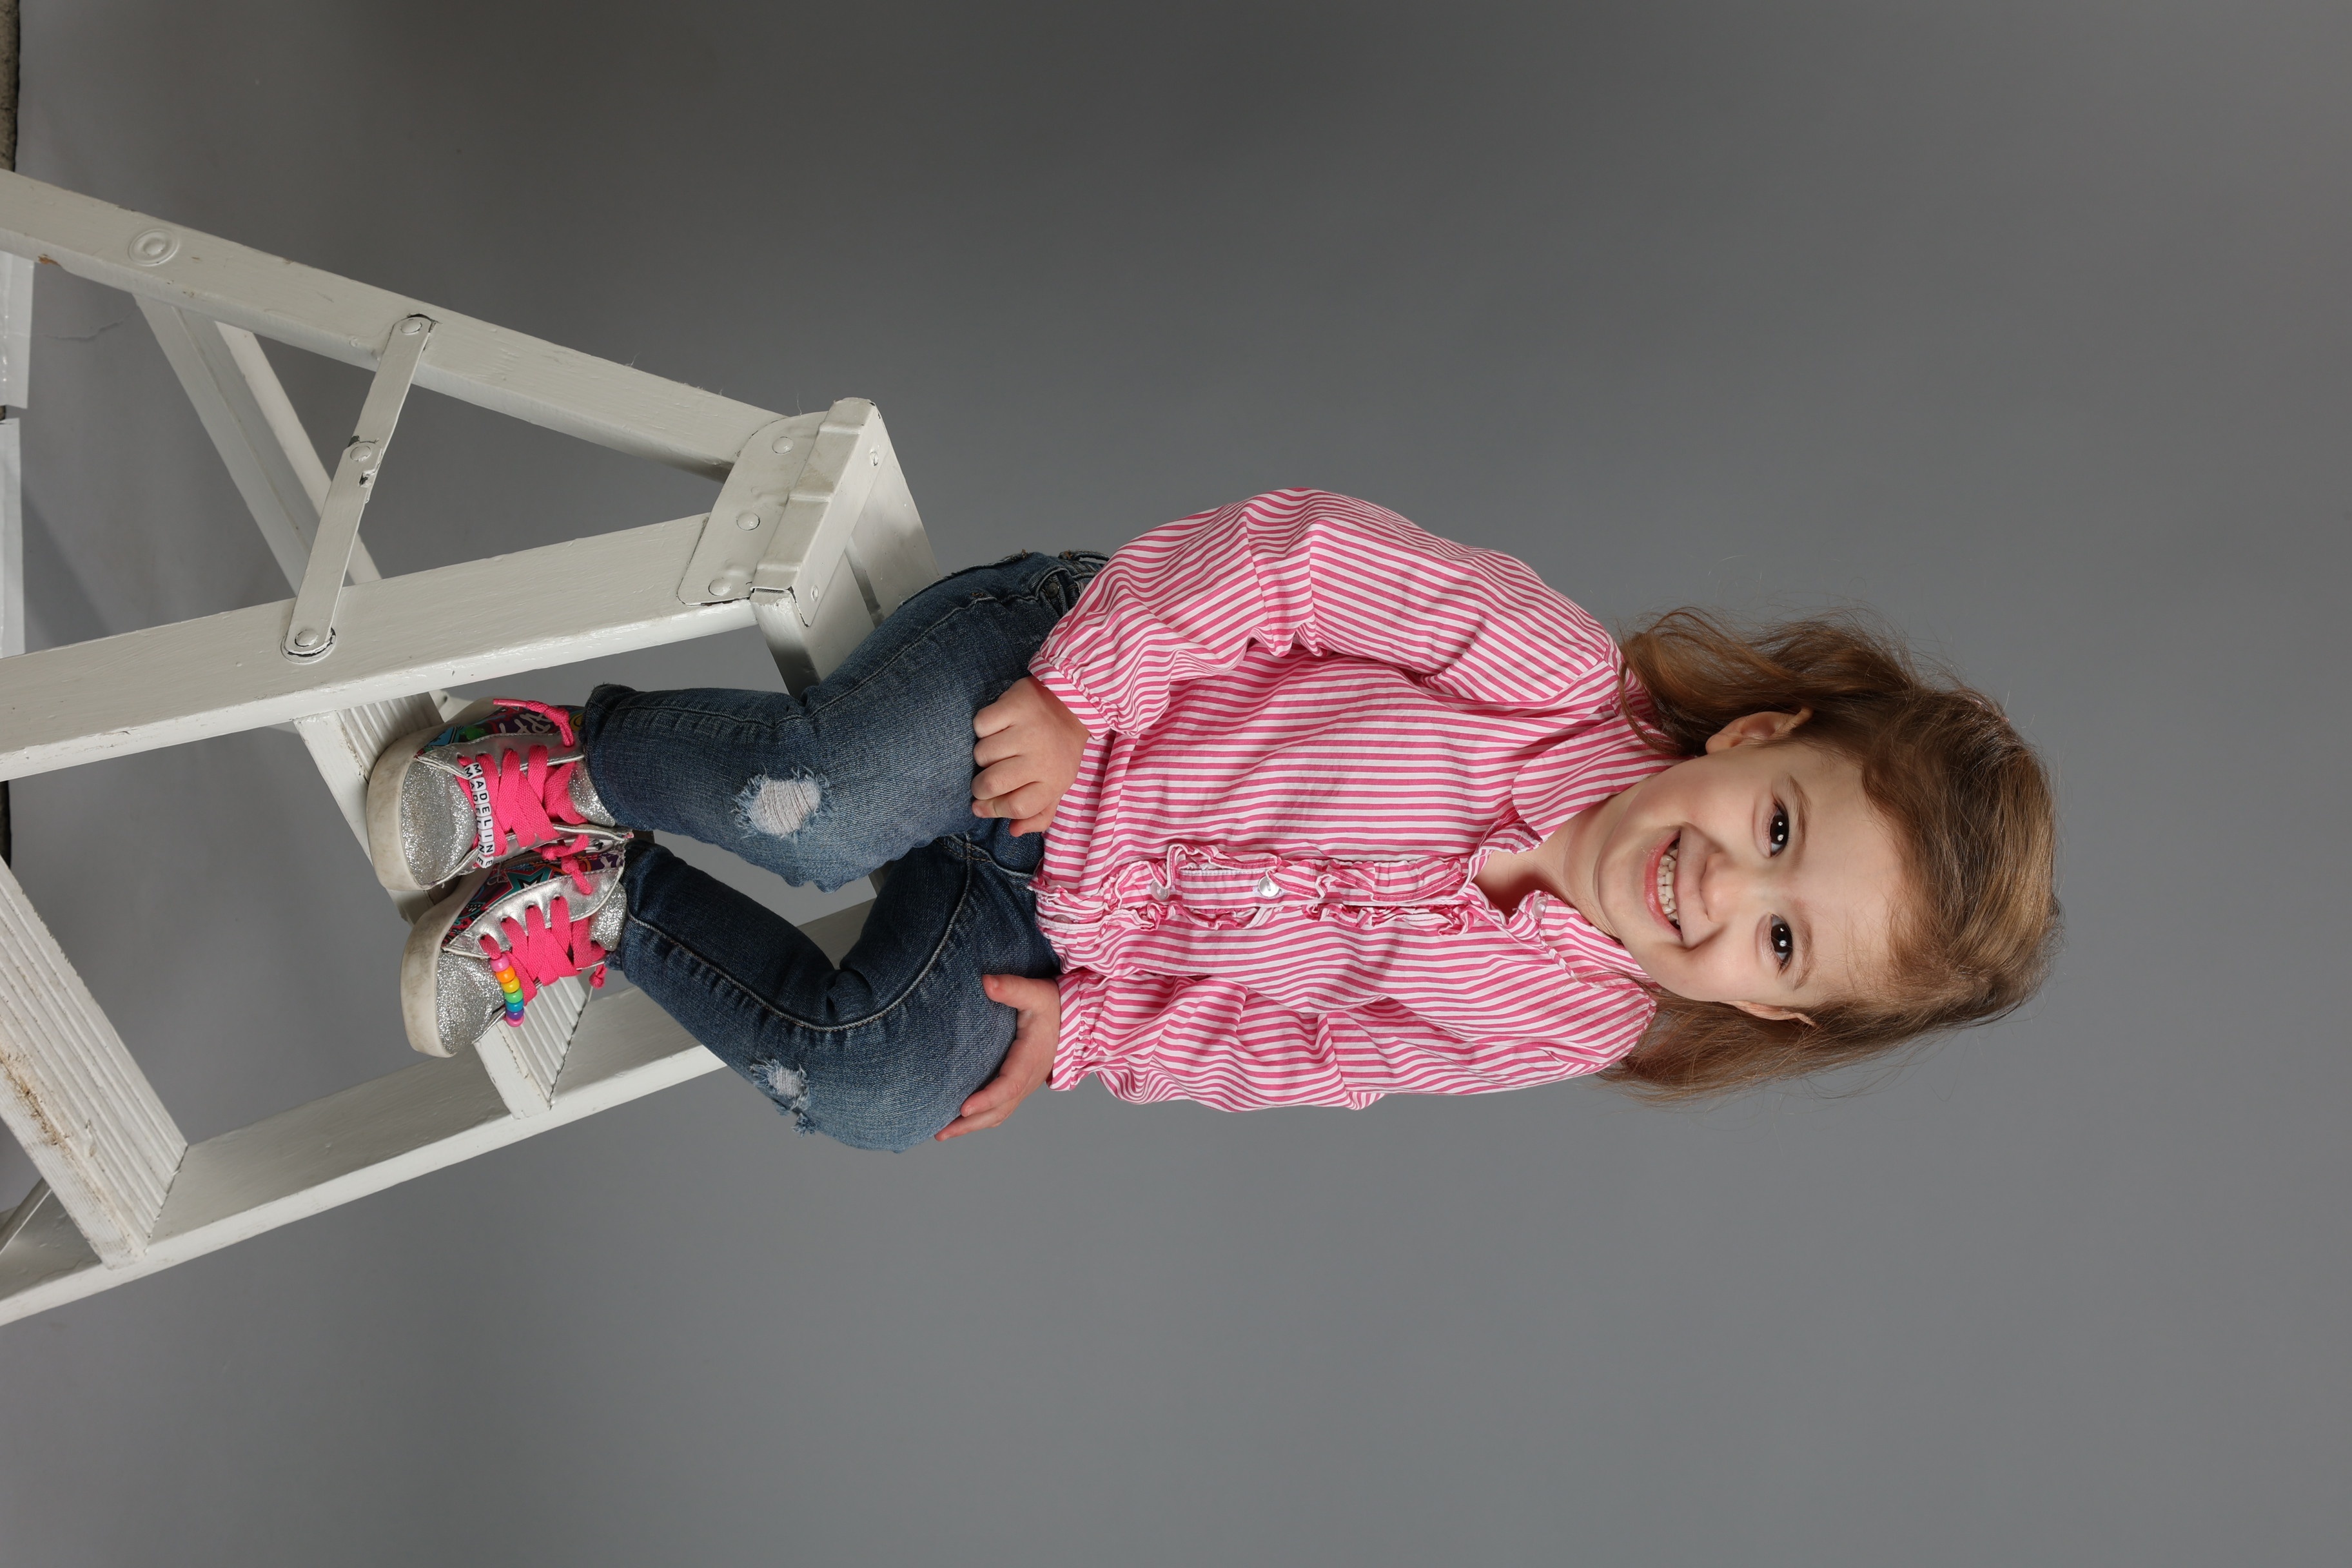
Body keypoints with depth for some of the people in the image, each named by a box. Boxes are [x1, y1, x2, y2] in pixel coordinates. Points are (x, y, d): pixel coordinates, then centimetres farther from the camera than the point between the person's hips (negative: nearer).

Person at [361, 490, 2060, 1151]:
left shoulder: (1562, 1025, -11)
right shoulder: (1554, 668, -25)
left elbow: (1301, 1045, -1)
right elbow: (1301, 550, -20)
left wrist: (1088, 1034, -6)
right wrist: (1084, 691, -25)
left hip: (1062, 933, 3)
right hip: (1063, 650, -3)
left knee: (869, 1093, -16)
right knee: (823, 806, -32)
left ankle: (608, 904, 9)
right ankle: (571, 762, 0)